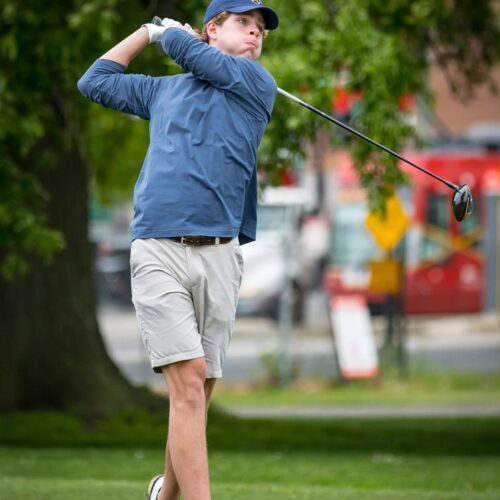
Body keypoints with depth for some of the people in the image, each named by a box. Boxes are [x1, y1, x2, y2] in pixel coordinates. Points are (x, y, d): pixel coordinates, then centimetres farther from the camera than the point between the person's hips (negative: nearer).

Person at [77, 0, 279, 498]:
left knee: (199, 387, 4)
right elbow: (94, 81, 31)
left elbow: (191, 54, 4)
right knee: (187, 379, -14)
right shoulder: (163, 90, 20)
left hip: (219, 252, 1)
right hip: (158, 248, 0)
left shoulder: (257, 84, 13)